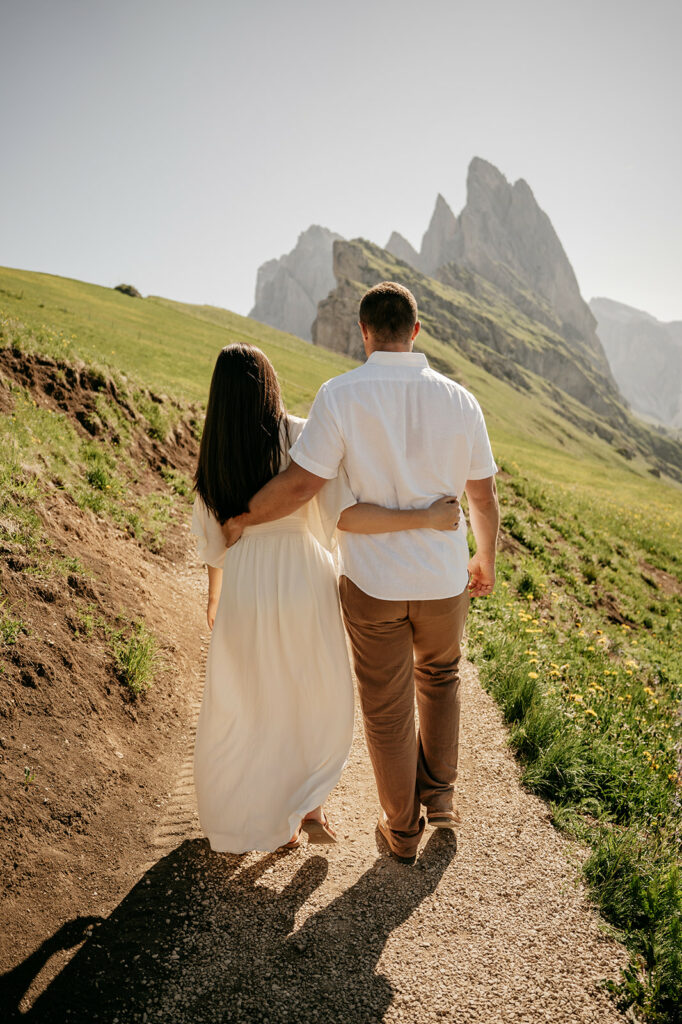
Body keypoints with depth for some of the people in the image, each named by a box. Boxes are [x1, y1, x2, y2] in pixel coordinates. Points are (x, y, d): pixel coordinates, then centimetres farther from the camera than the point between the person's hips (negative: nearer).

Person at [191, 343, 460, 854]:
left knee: (253, 701, 20)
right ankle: (310, 803, 21)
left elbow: (215, 540, 4)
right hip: (304, 581, -2)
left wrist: (214, 601, 19)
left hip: (245, 586, 2)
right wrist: (426, 518, -20)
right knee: (321, 695, 22)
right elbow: (346, 514, -24)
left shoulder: (214, 455, -4)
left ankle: (276, 822, 32)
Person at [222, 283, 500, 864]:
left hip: (373, 581, -2)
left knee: (387, 706, 16)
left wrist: (240, 520, -2)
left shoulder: (341, 396, -15)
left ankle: (403, 828, 34)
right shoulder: (459, 400, -6)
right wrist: (487, 559, 17)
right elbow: (483, 496, 1)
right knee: (439, 674, 31)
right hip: (444, 579, 3)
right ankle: (439, 794, 37)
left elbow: (300, 485, -19)